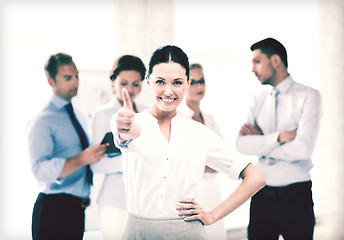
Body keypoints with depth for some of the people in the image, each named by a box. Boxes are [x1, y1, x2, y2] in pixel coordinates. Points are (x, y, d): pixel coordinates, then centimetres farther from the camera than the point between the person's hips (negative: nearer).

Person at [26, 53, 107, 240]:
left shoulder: (79, 118, 15)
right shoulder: (42, 122, -10)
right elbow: (40, 169, -22)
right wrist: (83, 159, -30)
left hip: (77, 209, 7)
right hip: (54, 210, -7)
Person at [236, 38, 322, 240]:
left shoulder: (308, 96, -6)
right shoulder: (259, 99, 9)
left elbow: (303, 148, -18)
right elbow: (242, 144, -3)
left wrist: (260, 140, -8)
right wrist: (278, 138, -16)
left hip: (295, 194, -4)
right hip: (262, 194, 4)